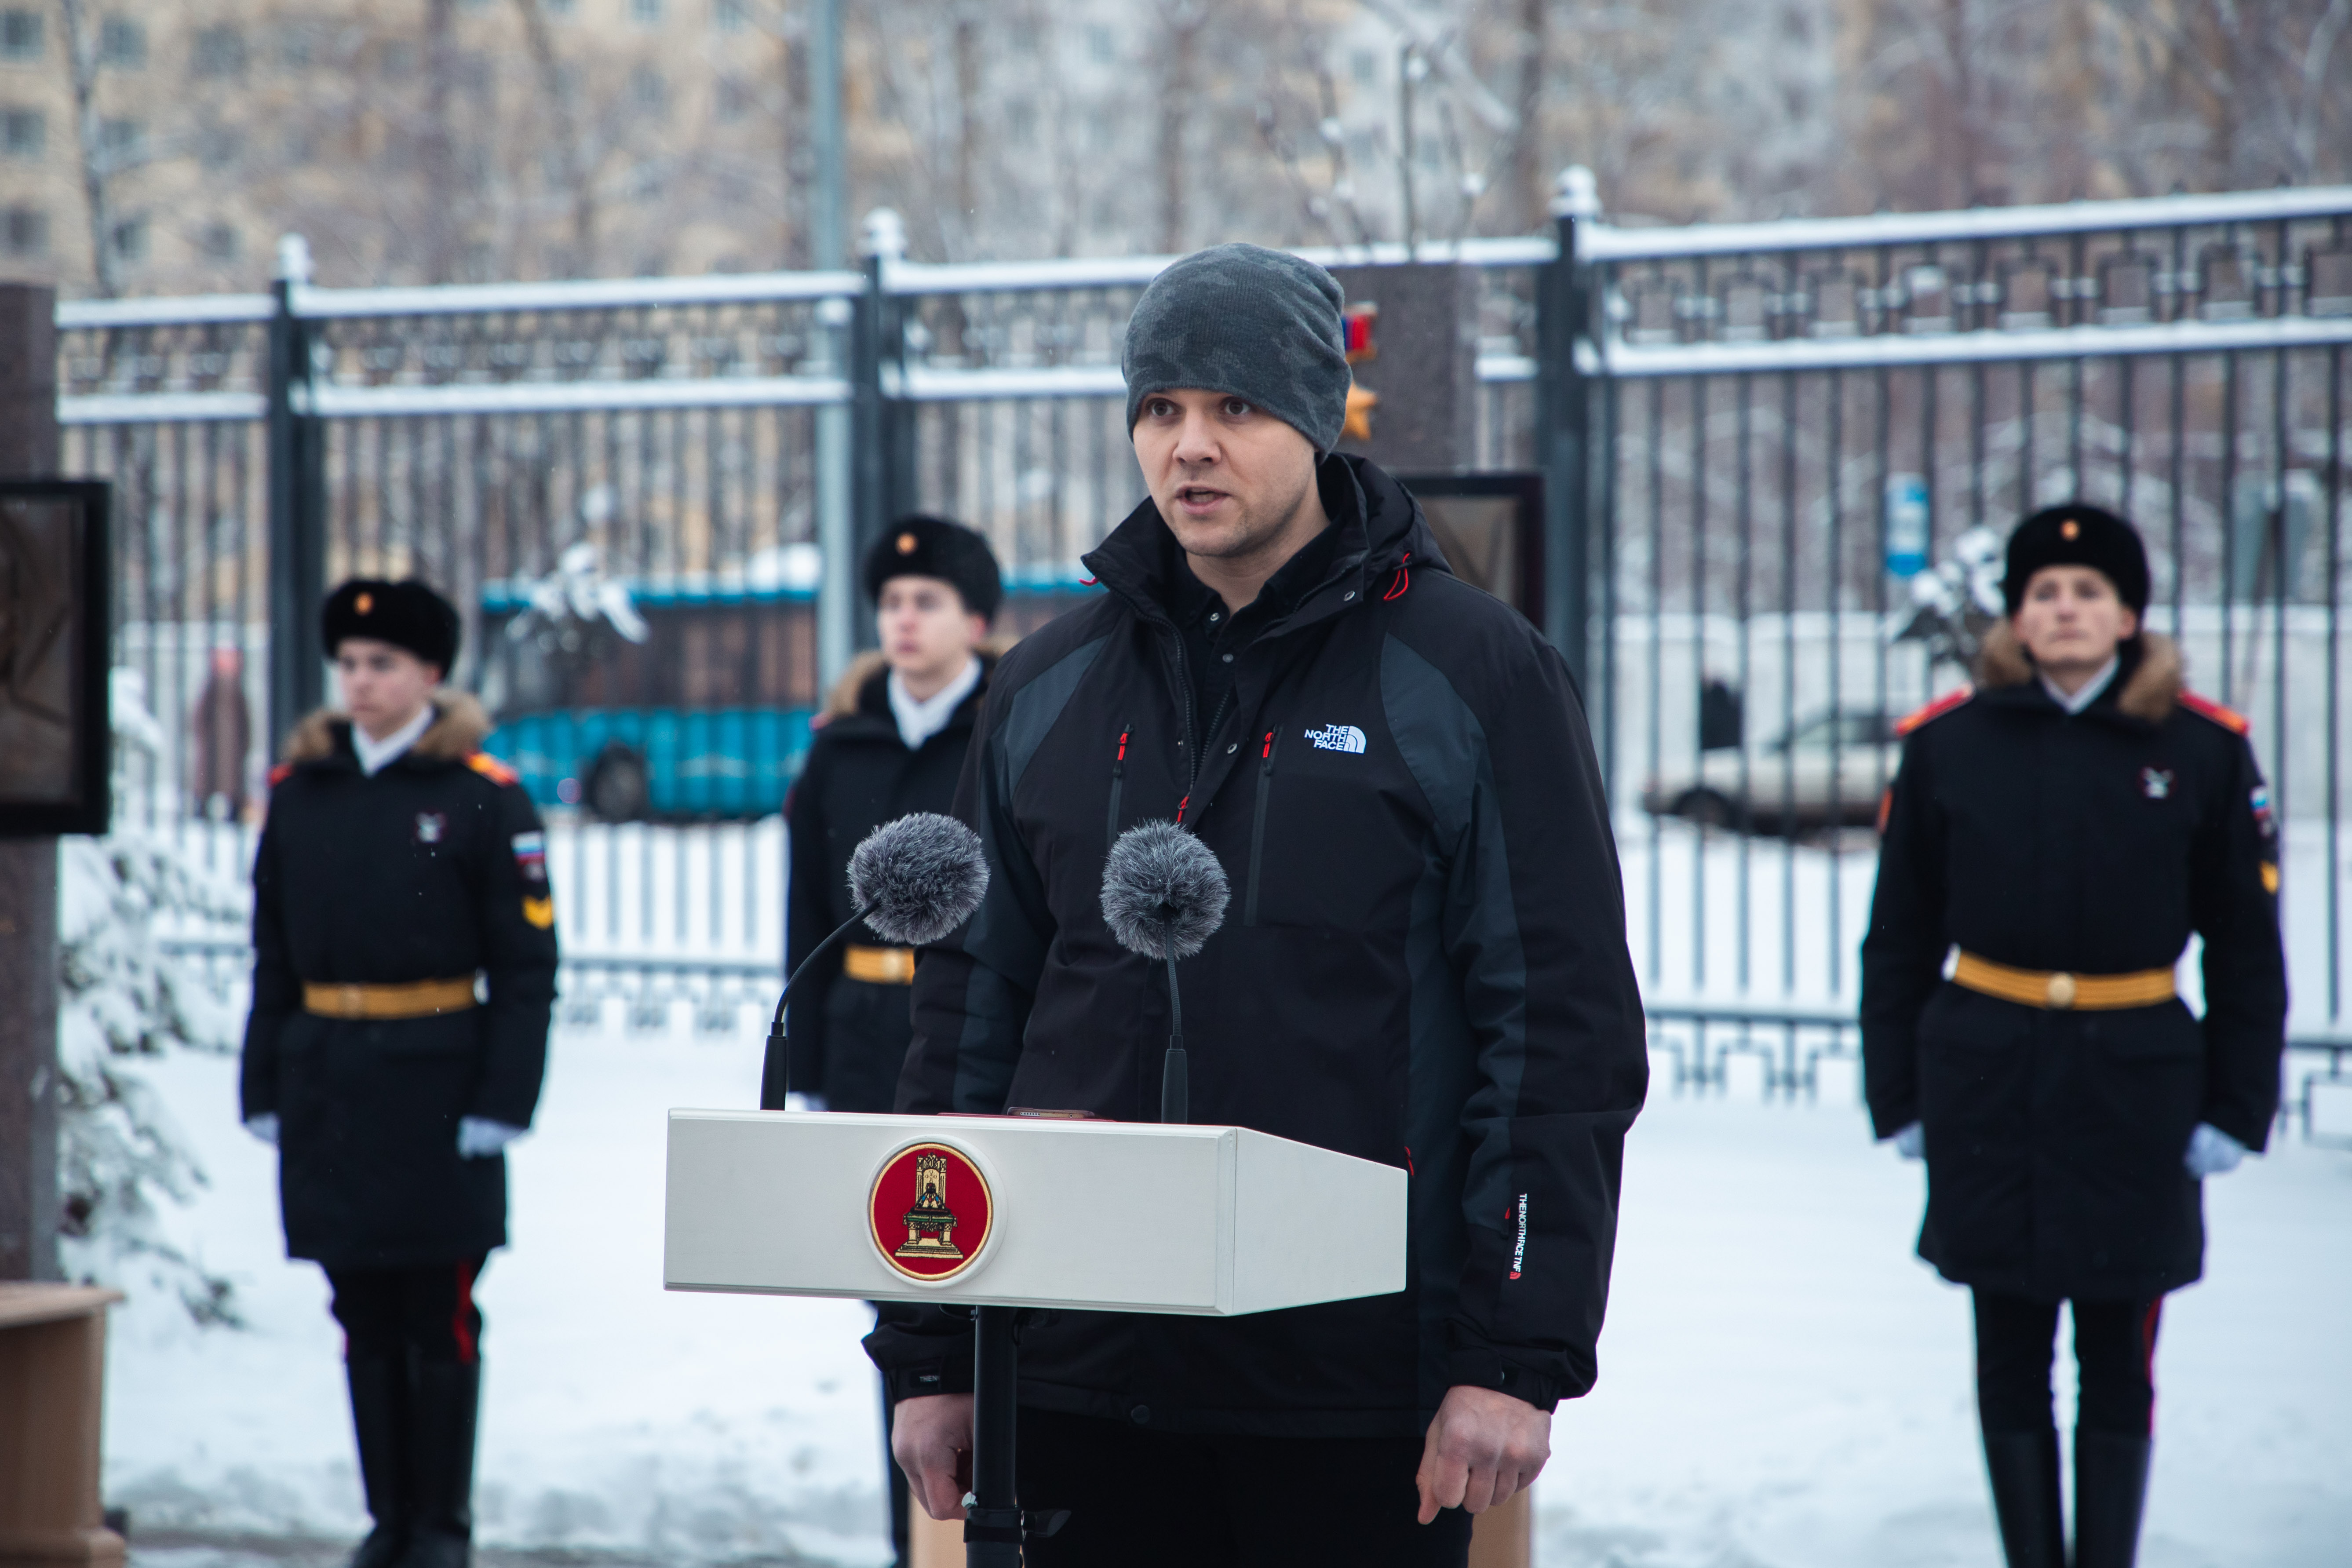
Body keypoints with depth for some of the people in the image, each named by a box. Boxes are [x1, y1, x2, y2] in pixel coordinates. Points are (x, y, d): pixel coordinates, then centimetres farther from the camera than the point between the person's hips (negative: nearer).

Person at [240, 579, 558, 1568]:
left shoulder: (485, 799, -4)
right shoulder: (300, 791, 9)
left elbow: (527, 968, -5)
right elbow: (274, 957, 12)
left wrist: (502, 1103, -11)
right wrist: (263, 1088, 6)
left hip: (437, 1090, -4)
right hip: (329, 1091, 4)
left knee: (440, 1320, 1)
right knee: (365, 1319, 9)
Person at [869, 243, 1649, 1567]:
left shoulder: (1473, 675, -1)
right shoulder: (1052, 690, 12)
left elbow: (1566, 1029, -5)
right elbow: (968, 1020, 15)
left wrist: (1519, 1358, -12)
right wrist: (929, 1355, 10)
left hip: (1357, 1391, -4)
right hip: (1084, 1375, 4)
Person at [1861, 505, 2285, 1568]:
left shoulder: (2204, 751, 0)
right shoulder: (1948, 745, 0)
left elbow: (2246, 948, 6)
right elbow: (1899, 940, 7)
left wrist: (2236, 1110, 2)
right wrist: (1898, 1101, 4)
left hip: (2136, 1085, -1)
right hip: (1988, 1082, 1)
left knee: (2118, 1361, 4)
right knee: (2009, 1358, 7)